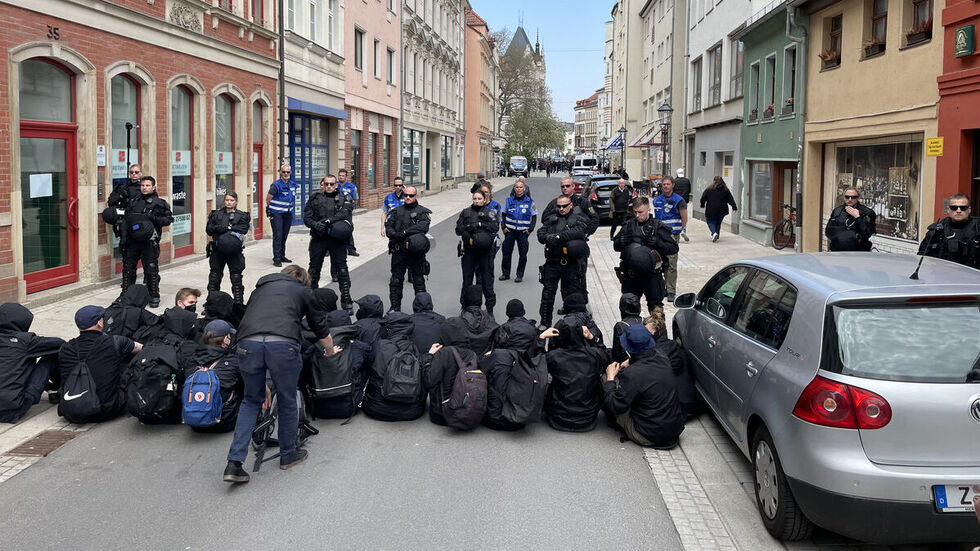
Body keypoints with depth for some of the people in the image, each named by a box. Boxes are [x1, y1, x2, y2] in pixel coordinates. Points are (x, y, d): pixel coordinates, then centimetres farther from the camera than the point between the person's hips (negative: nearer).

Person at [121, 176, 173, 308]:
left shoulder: (159, 203, 3)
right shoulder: (133, 203, 14)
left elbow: (168, 219, -3)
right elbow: (125, 221, 12)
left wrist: (154, 217, -16)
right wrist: (124, 237, 2)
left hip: (149, 242, -4)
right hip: (133, 241, 4)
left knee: (151, 269, -1)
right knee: (128, 268, 7)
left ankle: (154, 296, 8)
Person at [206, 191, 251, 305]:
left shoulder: (241, 216, 2)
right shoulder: (216, 214, 8)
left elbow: (243, 230, -14)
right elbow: (209, 229, -4)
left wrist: (228, 228, -20)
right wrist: (227, 228, -16)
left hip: (234, 251, -2)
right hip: (217, 250, 2)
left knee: (236, 278, 2)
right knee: (214, 277, 7)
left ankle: (239, 303, 10)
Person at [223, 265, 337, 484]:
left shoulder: (259, 289, 36)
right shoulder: (305, 291, 27)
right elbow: (321, 330, 29)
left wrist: (261, 382, 41)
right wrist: (330, 352, 54)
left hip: (247, 343, 3)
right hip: (283, 343, -3)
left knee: (251, 400, 22)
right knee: (287, 400, 19)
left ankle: (234, 464, 13)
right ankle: (288, 455, 36)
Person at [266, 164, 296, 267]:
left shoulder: (293, 184, 8)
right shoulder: (276, 185, -13)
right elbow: (268, 199, -8)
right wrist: (270, 210, 0)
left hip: (288, 214, 6)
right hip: (276, 214, -6)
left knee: (284, 235, 13)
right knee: (278, 236, -9)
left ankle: (282, 256, 24)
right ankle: (276, 259, -8)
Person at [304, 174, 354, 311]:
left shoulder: (344, 199, 7)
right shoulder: (315, 198, 10)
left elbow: (344, 214, -13)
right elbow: (307, 218, 4)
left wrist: (328, 221, -26)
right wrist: (316, 224, -17)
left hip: (337, 239, -1)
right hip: (318, 238, 2)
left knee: (342, 269, -2)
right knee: (314, 269, 9)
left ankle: (346, 299, 5)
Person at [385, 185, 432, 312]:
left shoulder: (422, 212, 4)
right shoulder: (396, 211, 14)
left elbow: (423, 227, -14)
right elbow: (388, 228, 6)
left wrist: (404, 232, -20)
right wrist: (396, 235, -16)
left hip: (416, 252, -2)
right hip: (398, 250, 3)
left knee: (418, 280, 3)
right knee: (396, 280, 5)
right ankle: (395, 307, 15)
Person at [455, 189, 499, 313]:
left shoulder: (489, 213, 4)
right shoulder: (466, 212, 8)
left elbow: (495, 227, -11)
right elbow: (458, 229, 2)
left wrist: (480, 224, -16)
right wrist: (468, 227, -15)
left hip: (484, 251, -1)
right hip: (468, 251, 2)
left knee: (486, 278, 3)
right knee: (467, 279, 8)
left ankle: (490, 307, 13)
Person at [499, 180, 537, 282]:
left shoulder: (529, 201, -2)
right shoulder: (509, 200, 4)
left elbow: (534, 216, 4)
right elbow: (503, 214, 13)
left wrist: (530, 229, -4)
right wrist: (504, 227, 3)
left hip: (523, 231, -2)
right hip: (510, 230, 2)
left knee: (523, 254, 0)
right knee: (506, 252, 3)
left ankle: (520, 275, 10)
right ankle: (505, 273, 16)